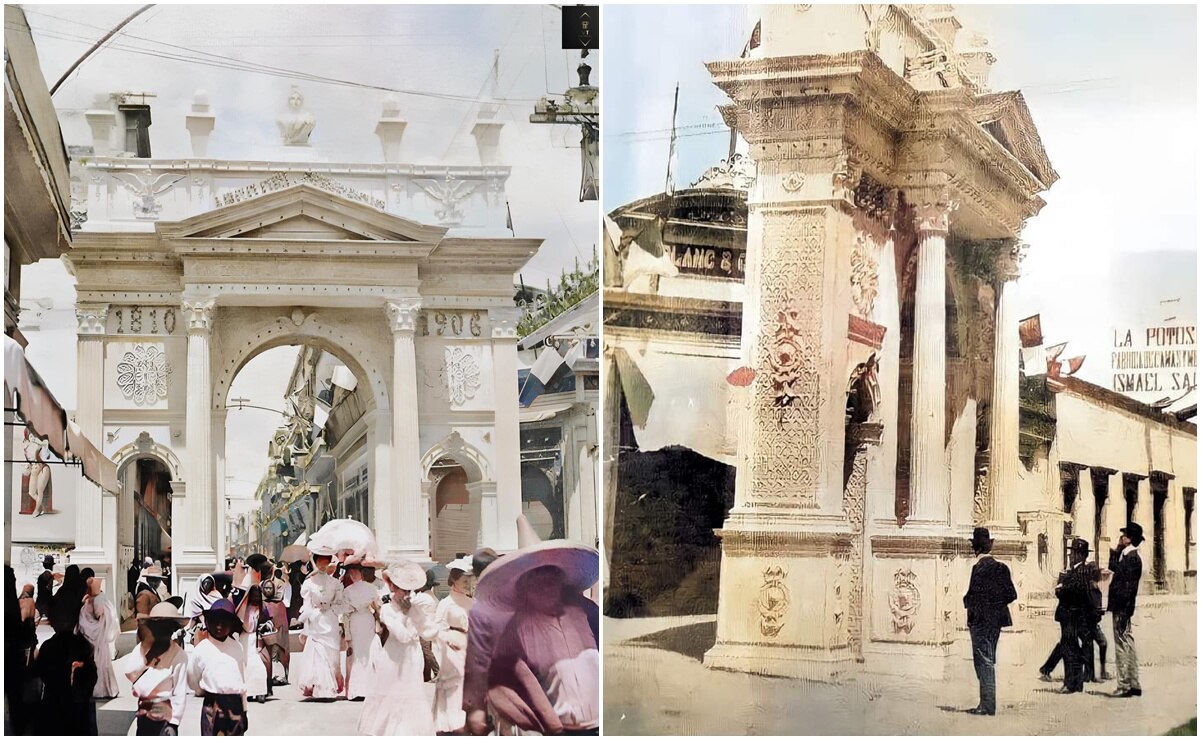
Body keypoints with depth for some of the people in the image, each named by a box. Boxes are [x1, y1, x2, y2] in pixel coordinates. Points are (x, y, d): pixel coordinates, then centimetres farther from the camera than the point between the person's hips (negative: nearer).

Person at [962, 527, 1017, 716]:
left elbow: (974, 595, -19)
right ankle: (988, 703, 19)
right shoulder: (1001, 567, 5)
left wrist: (967, 602, 1)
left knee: (984, 663, -4)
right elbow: (1011, 594, 4)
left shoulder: (979, 568, -15)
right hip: (996, 619, 7)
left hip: (981, 620, -7)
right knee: (989, 662, 14)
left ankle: (987, 705, -4)